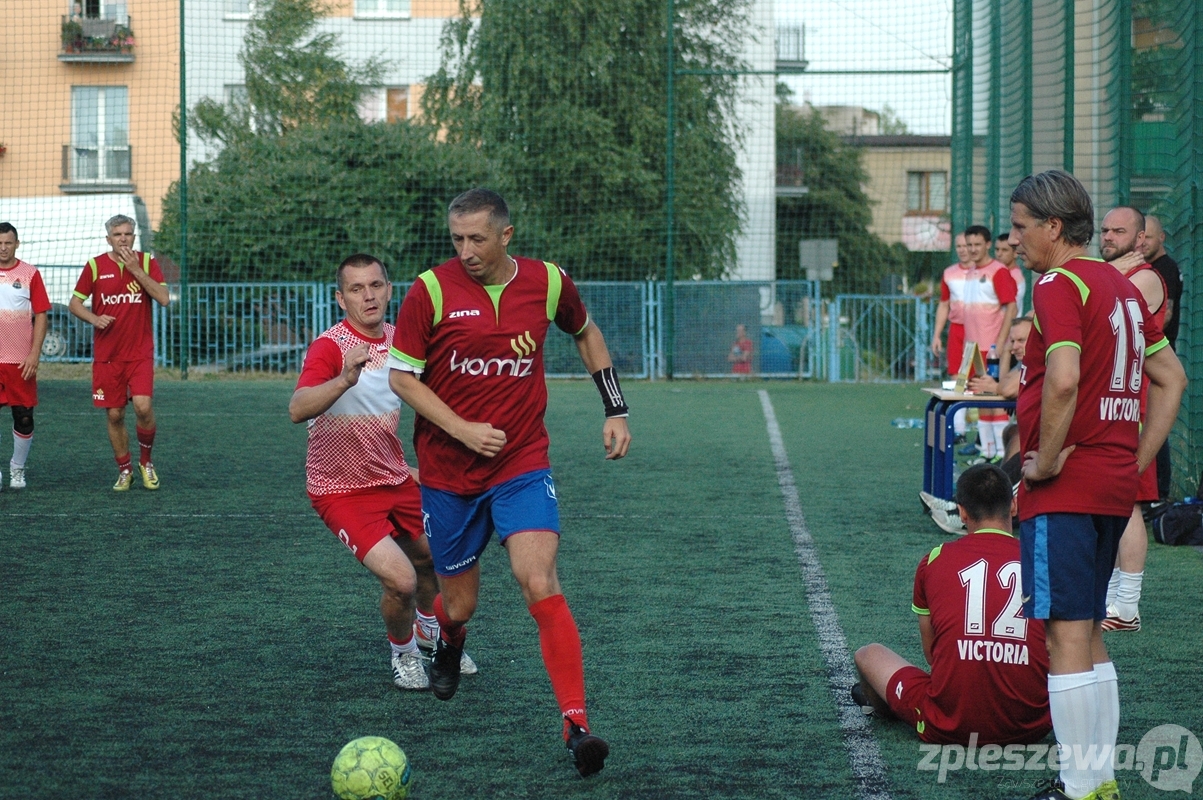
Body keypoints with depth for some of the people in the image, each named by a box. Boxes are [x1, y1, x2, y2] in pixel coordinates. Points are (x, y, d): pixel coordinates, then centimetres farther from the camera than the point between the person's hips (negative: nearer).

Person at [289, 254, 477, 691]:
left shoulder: (398, 339, 0)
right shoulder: (330, 346, -23)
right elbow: (298, 410, -41)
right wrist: (344, 378, -56)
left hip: (396, 479, 7)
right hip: (342, 490, -7)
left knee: (433, 558, 19)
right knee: (400, 579, -19)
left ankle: (430, 634, 50)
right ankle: (403, 655, 13)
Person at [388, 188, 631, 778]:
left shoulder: (546, 282, -4)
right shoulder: (432, 290, -11)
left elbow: (586, 333, 17)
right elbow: (401, 376, -5)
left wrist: (616, 412, 11)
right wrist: (462, 430, -16)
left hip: (522, 467, 0)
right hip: (446, 471, 0)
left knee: (540, 585, -19)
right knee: (459, 604, 10)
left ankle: (576, 724, -18)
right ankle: (448, 644, 49)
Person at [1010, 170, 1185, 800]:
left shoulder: (1059, 284, -12)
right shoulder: (1121, 287, 15)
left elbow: (1064, 380, -28)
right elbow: (1172, 378, 21)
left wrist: (1045, 461, -16)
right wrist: (1138, 460, 17)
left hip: (1065, 489, -9)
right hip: (1115, 487, 9)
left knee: (1066, 637, -6)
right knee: (1089, 635, 16)